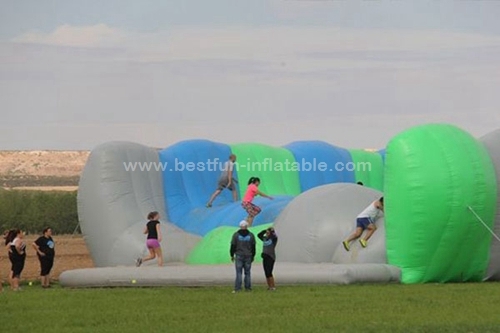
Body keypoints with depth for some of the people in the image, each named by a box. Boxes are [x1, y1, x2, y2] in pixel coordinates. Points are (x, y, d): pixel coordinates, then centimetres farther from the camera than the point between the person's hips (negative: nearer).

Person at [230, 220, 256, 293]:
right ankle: (248, 288, 5)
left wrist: (232, 255, 7)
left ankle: (237, 288, -9)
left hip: (239, 256, -2)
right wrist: (253, 256, 16)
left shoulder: (236, 235, -2)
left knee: (239, 273, -3)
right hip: (248, 256, 2)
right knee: (247, 272, 6)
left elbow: (233, 246, -2)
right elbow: (253, 247, 7)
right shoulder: (251, 235, 3)